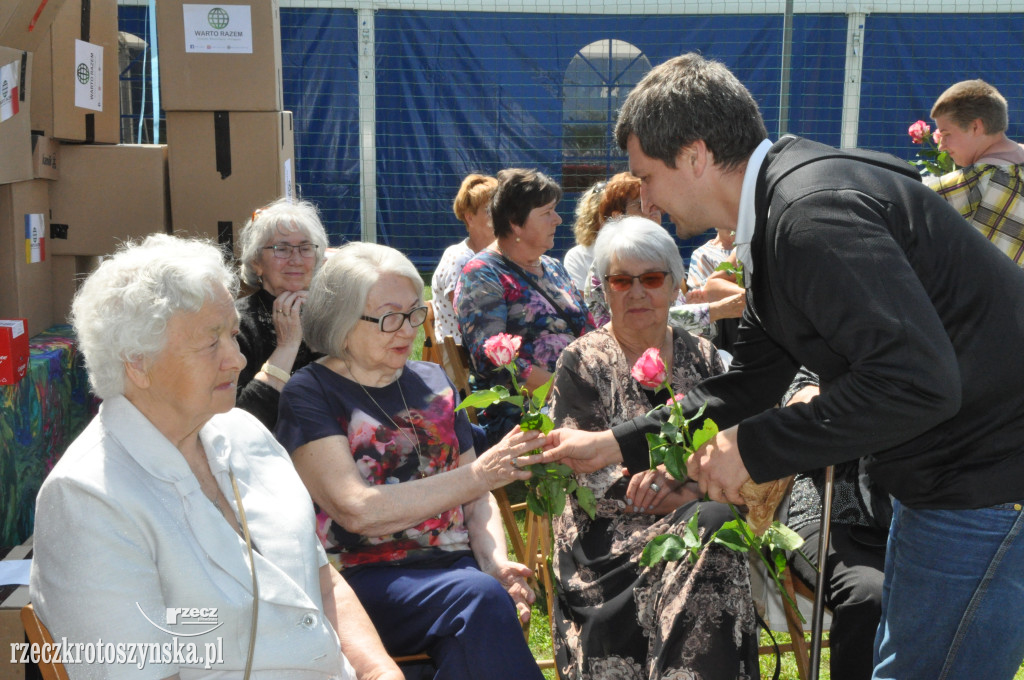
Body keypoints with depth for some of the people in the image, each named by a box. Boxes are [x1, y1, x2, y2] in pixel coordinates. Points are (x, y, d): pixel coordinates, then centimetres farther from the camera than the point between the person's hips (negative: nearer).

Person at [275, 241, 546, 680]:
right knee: (480, 596, -30)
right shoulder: (310, 393, -2)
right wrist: (477, 475, -16)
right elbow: (358, 510, -15)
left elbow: (476, 500, 16)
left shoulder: (432, 381, 15)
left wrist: (496, 561, -5)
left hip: (453, 566, 5)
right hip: (363, 577, -4)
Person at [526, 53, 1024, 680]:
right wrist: (613, 445, 11)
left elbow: (917, 382, -33)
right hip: (941, 474, 10)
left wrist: (753, 448, -23)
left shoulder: (813, 214, -25)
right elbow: (751, 383, 13)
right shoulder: (779, 211, 9)